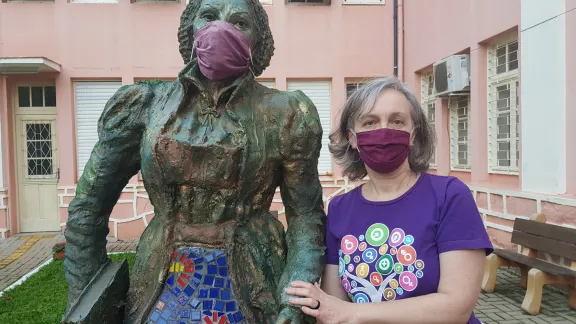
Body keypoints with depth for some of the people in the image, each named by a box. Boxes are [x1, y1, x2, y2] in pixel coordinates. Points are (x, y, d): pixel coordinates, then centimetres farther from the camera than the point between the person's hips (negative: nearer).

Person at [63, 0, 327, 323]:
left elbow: (306, 216, -5)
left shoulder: (283, 114, -9)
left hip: (253, 290, -1)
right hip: (164, 290, 2)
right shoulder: (144, 105, -5)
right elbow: (87, 209, 1)